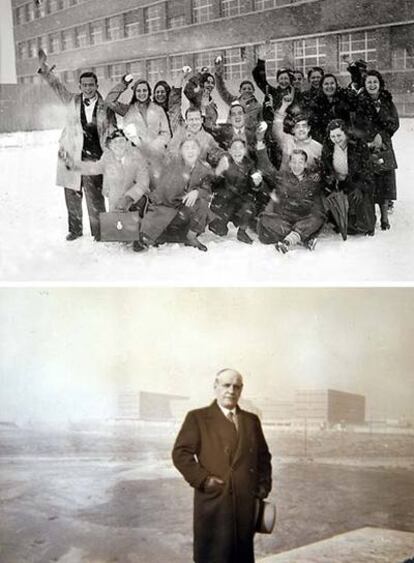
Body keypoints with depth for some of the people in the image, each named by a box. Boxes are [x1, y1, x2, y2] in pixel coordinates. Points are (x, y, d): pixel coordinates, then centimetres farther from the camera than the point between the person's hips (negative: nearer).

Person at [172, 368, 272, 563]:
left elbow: (263, 456, 20)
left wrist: (264, 484, 6)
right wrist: (202, 479, -13)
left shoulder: (252, 420, 15)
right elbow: (181, 453, -4)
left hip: (246, 502, 4)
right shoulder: (197, 417, 1)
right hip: (213, 501, -4)